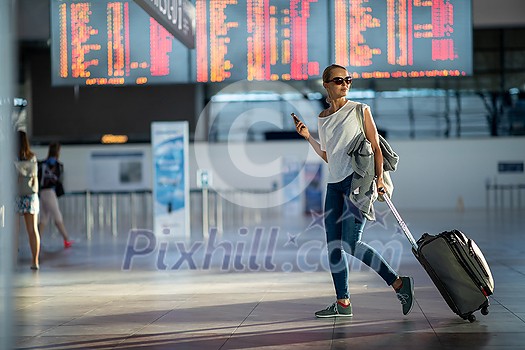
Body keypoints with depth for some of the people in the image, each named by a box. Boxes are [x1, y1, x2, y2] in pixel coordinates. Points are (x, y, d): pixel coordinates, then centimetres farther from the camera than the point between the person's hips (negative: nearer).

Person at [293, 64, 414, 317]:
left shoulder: (360, 110, 1)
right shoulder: (322, 118, 15)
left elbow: (375, 147, -2)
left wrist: (379, 177, -13)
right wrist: (307, 137, 14)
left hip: (358, 180, -6)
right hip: (334, 183, 6)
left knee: (351, 244, -14)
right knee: (333, 245, 2)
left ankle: (398, 283, -3)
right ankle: (343, 302, 9)